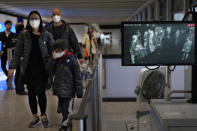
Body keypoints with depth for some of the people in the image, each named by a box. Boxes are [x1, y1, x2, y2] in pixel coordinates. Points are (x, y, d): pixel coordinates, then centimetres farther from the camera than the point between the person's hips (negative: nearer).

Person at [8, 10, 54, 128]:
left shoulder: (46, 35, 1)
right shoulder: (24, 36, 4)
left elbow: (52, 51, 2)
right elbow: (18, 52, 1)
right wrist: (12, 67, -7)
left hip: (42, 70, -2)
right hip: (29, 70, 2)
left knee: (40, 93, -10)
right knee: (31, 94, 9)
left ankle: (44, 116, 13)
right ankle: (35, 117, 25)